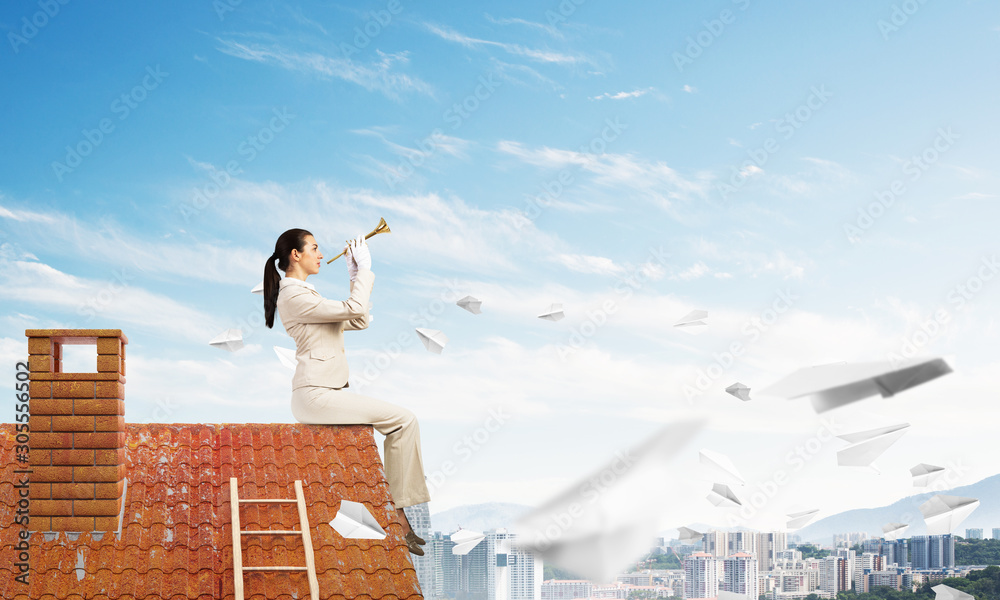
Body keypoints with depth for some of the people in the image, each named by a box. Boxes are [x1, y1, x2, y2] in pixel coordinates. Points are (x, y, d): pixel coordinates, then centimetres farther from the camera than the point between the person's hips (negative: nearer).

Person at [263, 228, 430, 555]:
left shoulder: (304, 293, 21)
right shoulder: (293, 296, -11)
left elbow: (358, 321, 19)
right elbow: (354, 309, -20)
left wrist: (356, 276, 12)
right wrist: (364, 269, -7)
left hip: (328, 392, 10)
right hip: (315, 395, -10)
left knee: (400, 422, 4)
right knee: (403, 420, -13)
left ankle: (398, 515, -1)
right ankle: (397, 521, -10)